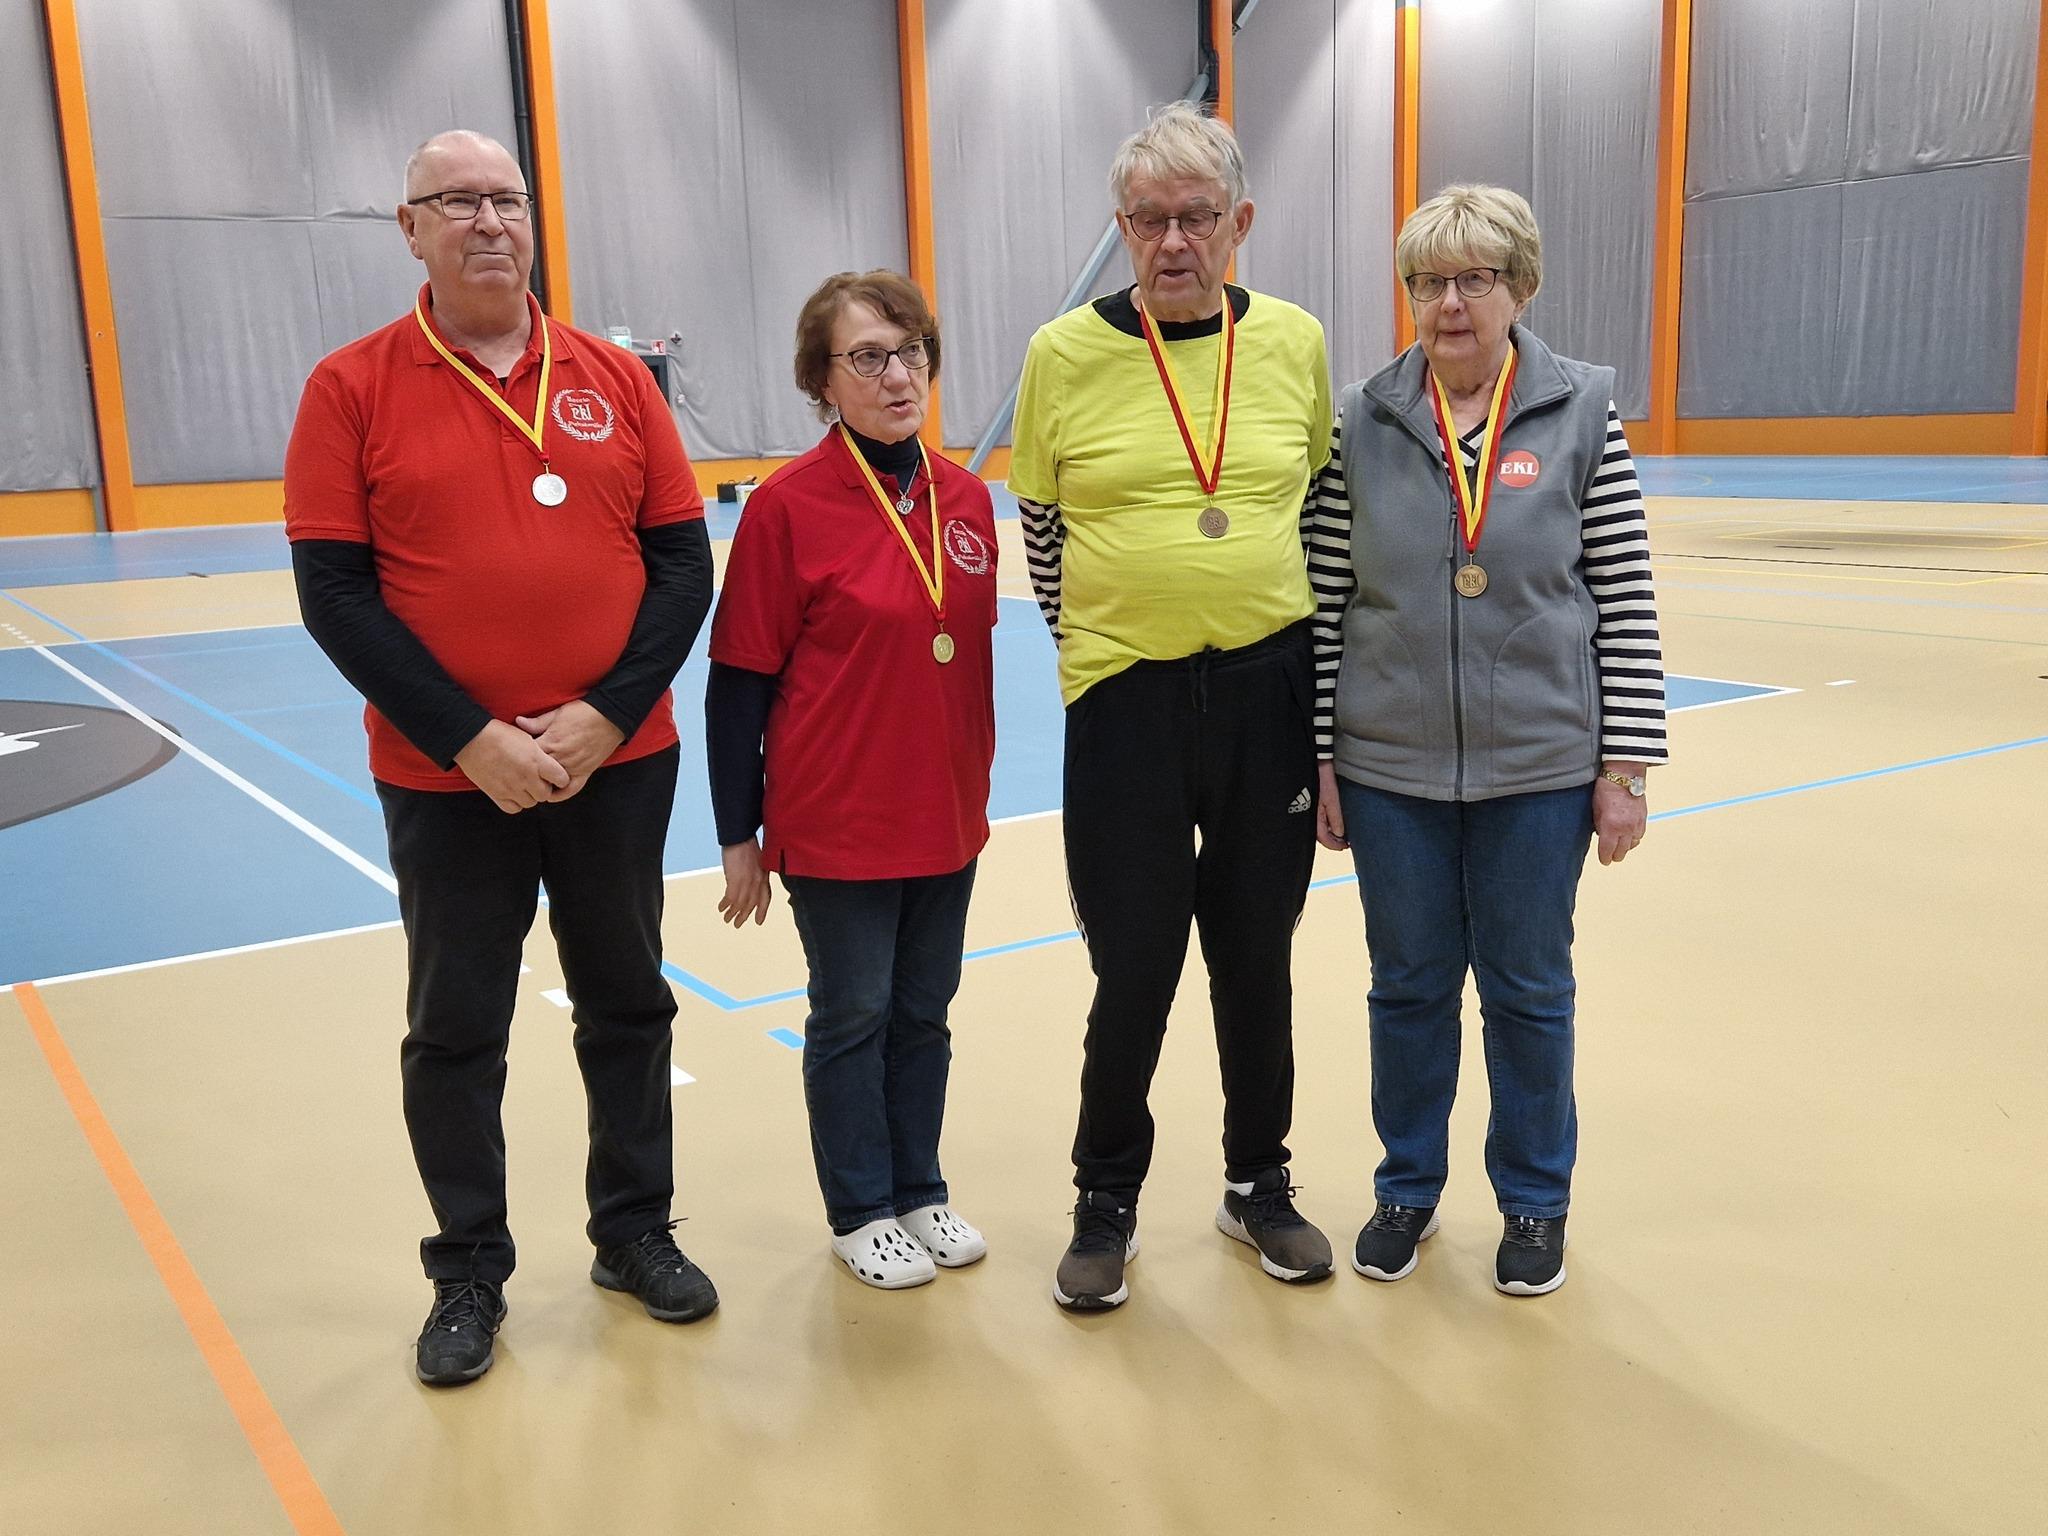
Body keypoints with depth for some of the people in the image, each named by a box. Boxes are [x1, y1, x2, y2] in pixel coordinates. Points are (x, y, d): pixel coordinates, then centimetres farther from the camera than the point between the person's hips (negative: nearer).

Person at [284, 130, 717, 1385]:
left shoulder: (615, 379, 2)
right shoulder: (353, 388, -3)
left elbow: (683, 566, 1)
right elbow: (334, 590, -7)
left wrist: (605, 715, -11)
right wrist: (469, 740, -14)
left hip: (619, 761, 2)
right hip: (445, 777, -2)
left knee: (628, 1002, 14)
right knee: (455, 1032, 8)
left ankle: (636, 1231, 32)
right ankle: (470, 1274, 27)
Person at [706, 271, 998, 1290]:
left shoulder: (965, 497, 2)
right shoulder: (787, 506, -12)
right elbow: (738, 683, -9)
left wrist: (975, 787, 14)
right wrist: (739, 836, -7)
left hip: (947, 816, 5)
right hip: (836, 823, -5)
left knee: (925, 1012, 16)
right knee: (853, 1016, 10)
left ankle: (920, 1191, 34)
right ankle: (861, 1212, 28)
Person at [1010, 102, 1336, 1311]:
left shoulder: (1294, 341, 2)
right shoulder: (1066, 353, -4)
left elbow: (1322, 507, 13)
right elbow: (1043, 527, 7)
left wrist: (1285, 650, 12)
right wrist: (1106, 638, 8)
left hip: (1270, 696, 2)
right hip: (1126, 701, -2)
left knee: (1257, 958, 13)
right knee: (1135, 971, 4)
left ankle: (1259, 1182, 33)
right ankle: (1108, 1200, 26)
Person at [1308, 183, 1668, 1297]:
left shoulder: (1582, 412, -2)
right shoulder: (1360, 423, 0)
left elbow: (1624, 600, -2)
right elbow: (1327, 601, 1)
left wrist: (1625, 765, -4)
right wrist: (1320, 758, 0)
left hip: (1540, 766, 0)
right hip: (1391, 765, 1)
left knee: (1528, 988, 12)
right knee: (1408, 984, 13)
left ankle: (1535, 1200, 32)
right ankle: (1408, 1186, 33)